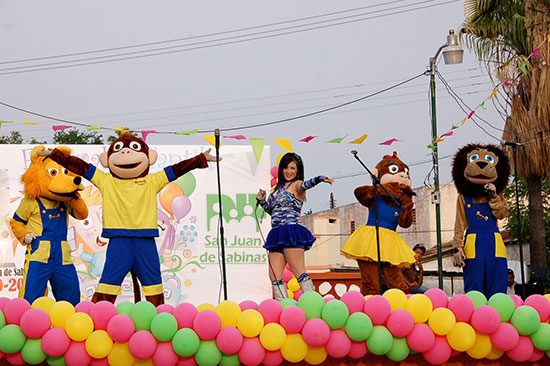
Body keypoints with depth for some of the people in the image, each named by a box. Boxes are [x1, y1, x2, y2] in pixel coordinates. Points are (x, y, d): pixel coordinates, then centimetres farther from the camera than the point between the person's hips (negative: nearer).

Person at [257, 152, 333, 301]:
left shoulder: (296, 185, 0)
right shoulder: (279, 187, 23)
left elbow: (304, 185, -24)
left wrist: (318, 179, -45)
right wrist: (262, 201, 13)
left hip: (292, 232, -8)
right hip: (277, 234, 8)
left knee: (299, 272, -14)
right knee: (274, 276, 1)